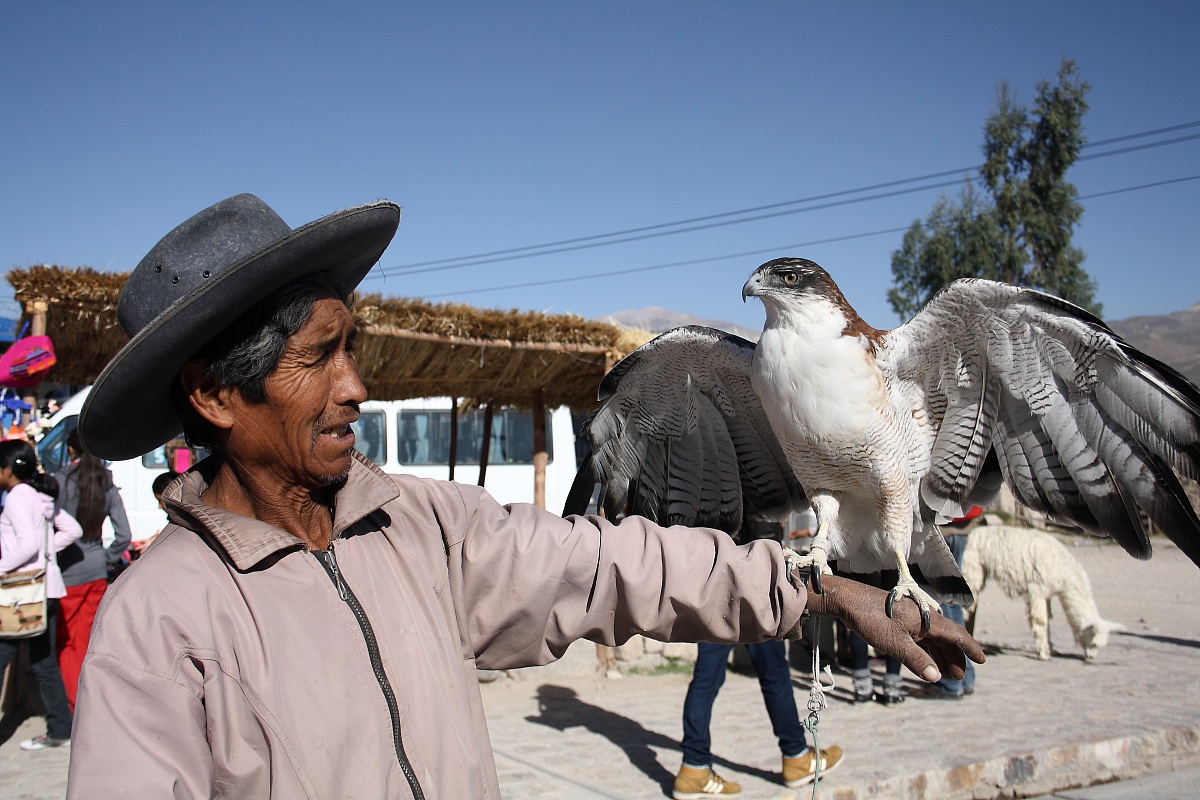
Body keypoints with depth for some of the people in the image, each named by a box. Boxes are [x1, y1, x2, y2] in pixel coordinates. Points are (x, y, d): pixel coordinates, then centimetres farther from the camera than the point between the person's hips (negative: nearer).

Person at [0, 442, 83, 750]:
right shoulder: (41, 496, 13)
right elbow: (72, 530, 18)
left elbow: (28, 545, -23)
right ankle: (60, 730, 16)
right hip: (48, 588, 9)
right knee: (44, 662, 13)